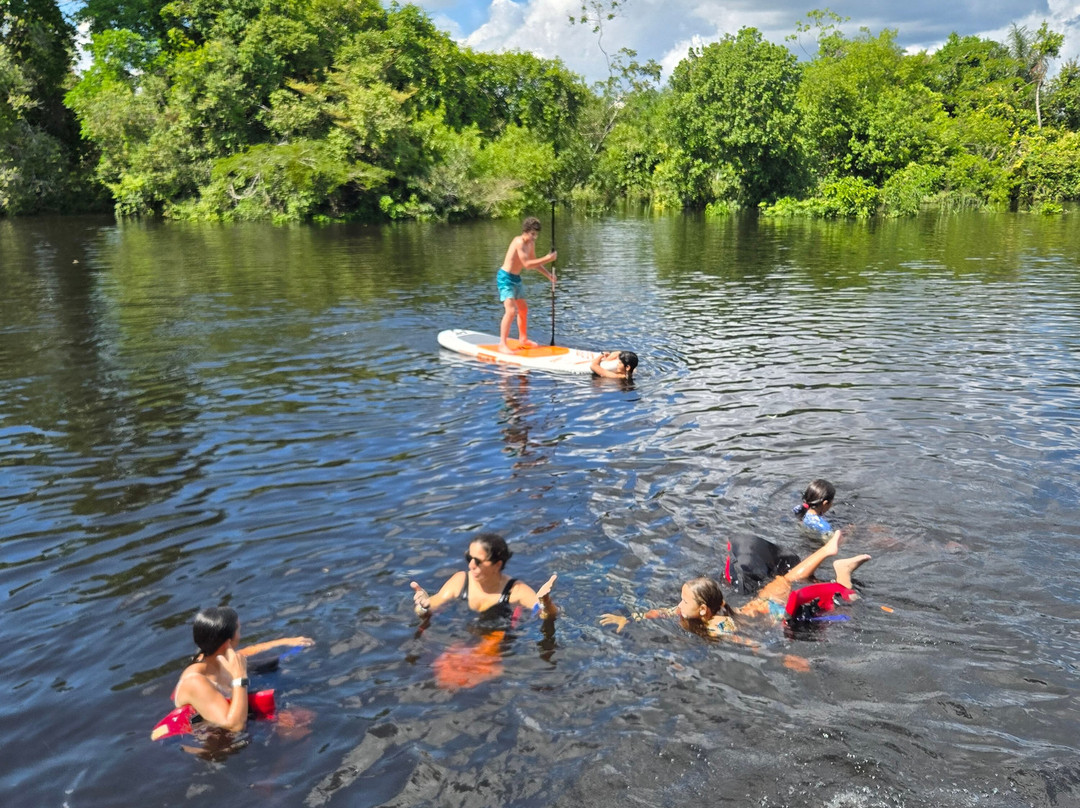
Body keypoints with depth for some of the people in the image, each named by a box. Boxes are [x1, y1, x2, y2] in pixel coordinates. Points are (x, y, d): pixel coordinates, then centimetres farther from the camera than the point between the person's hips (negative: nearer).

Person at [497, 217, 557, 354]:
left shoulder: (531, 243, 4)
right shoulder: (519, 242, -23)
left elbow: (534, 262, 15)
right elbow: (527, 264, -30)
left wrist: (548, 274, 4)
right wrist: (547, 259, -28)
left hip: (516, 278, 10)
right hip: (505, 277, -10)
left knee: (523, 309, 19)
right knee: (511, 311, -18)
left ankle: (523, 339, 34)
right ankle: (502, 344, -13)